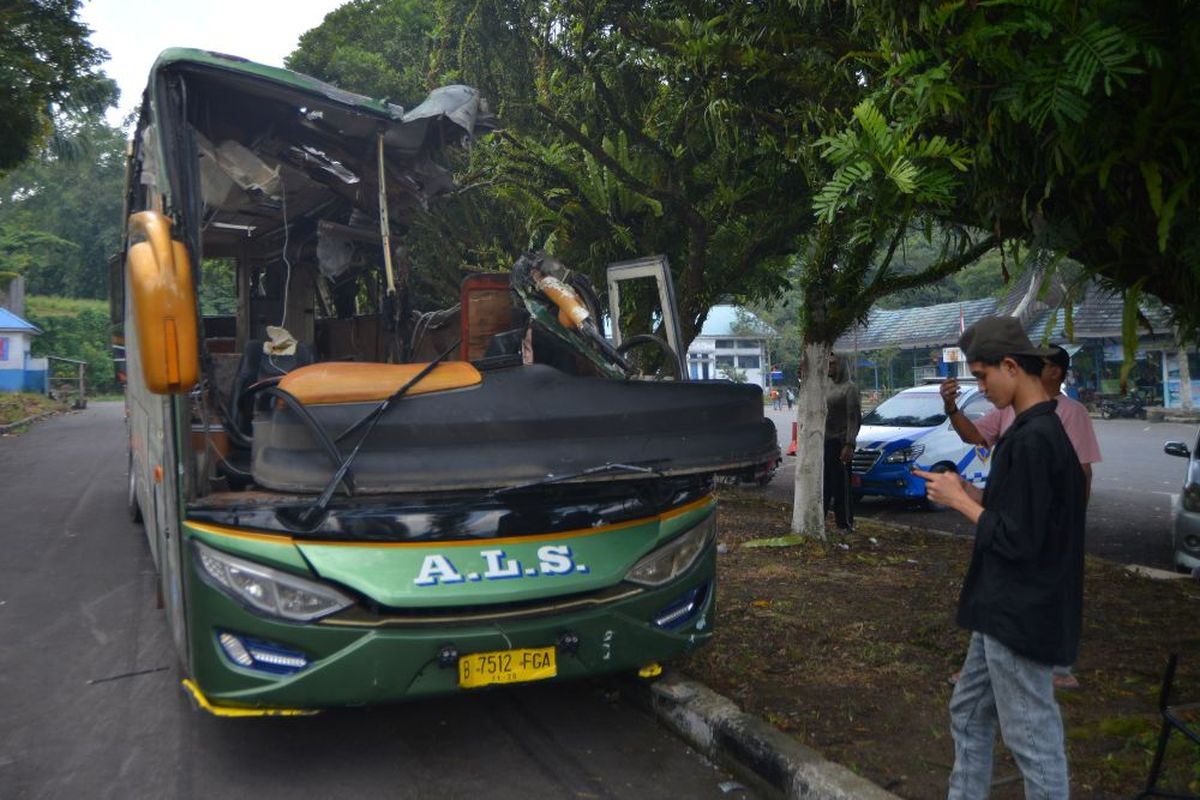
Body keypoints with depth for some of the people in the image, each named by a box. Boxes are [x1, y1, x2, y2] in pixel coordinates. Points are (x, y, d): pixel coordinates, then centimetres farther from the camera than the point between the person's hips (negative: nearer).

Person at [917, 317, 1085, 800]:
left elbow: (1017, 539, -24)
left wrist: (959, 501, -12)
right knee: (968, 714, 20)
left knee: (1034, 738, 3)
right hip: (1007, 610, 10)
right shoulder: (1040, 430, 9)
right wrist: (967, 492, 5)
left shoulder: (1031, 440, -23)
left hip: (1021, 615, -10)